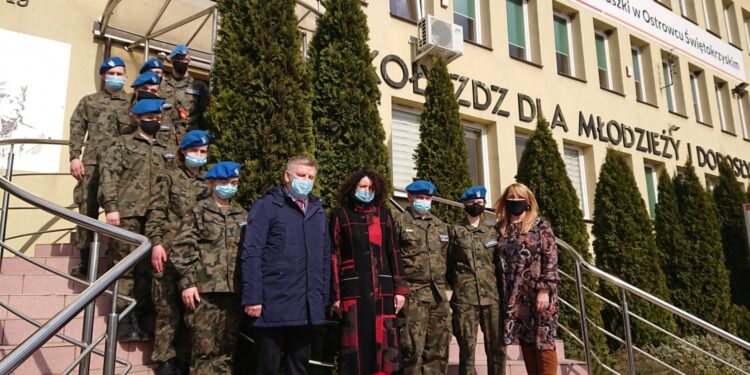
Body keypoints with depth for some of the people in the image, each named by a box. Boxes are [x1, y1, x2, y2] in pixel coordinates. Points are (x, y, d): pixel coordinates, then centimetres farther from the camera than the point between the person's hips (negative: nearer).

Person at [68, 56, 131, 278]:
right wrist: (75, 157, -5)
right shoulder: (89, 101, 17)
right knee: (87, 210, -2)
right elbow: (77, 130, 8)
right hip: (93, 162, 0)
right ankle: (85, 262, 6)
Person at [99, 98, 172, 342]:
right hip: (128, 213, -4)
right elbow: (109, 174, -2)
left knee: (147, 268, 5)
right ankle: (124, 322, 1)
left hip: (155, 216, 4)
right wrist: (112, 206, -13)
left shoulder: (164, 152, 22)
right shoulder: (123, 144, 10)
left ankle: (141, 320, 12)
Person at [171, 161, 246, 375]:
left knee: (227, 348, 8)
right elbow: (183, 248, -2)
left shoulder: (242, 215, 17)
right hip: (205, 289, -4)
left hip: (233, 290, 4)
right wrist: (187, 282, -10)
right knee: (204, 348, -3)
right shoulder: (198, 211, 5)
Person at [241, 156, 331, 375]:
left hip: (308, 307, 5)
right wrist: (252, 298, -15)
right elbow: (251, 254, -10)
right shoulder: (267, 206, -3)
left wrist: (324, 297, 12)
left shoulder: (318, 210, 15)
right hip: (274, 305, -5)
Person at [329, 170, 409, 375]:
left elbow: (393, 253, 12)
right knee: (356, 345, 0)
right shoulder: (340, 215, 4)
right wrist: (335, 294, -4)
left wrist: (400, 288, 5)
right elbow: (334, 257, 1)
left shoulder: (383, 214, 13)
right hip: (354, 290, -3)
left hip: (383, 289, 3)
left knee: (383, 344, 3)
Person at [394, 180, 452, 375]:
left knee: (438, 348, 10)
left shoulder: (440, 225, 17)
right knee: (412, 348, -4)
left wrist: (442, 281, 15)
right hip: (412, 293, -5)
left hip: (438, 293, 6)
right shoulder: (400, 222, -1)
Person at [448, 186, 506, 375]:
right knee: (467, 347, -1)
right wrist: (457, 285, 4)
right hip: (464, 297, -3)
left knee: (497, 345, 3)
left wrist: (498, 287, 12)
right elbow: (449, 262, 4)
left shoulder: (492, 231, 13)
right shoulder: (455, 230, 4)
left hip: (491, 295, 3)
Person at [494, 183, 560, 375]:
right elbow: (497, 261, 12)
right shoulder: (500, 228, 11)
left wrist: (544, 289, -16)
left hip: (538, 292, -4)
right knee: (525, 341, 9)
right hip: (514, 296, 4)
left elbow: (550, 258, -8)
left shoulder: (540, 225, -1)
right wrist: (499, 293, 7)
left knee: (543, 340, -3)